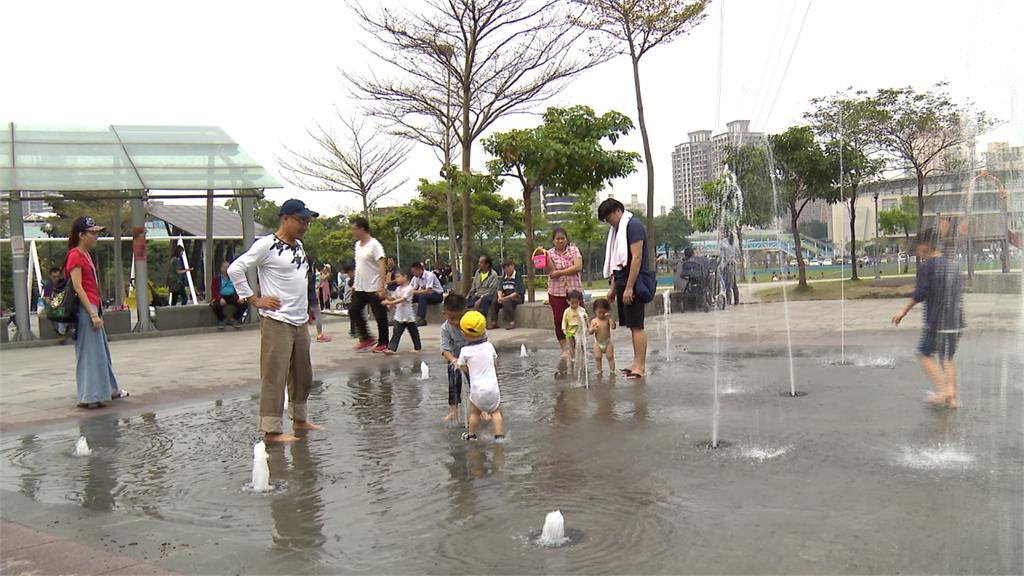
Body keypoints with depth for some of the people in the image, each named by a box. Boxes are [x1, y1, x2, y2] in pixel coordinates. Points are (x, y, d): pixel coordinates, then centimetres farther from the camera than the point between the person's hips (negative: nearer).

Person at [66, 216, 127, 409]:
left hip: (93, 307, 10)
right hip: (85, 309, -10)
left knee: (102, 351, 17)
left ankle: (109, 389, 28)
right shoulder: (75, 256, -13)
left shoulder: (85, 254, 15)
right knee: (90, 352, -5)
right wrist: (93, 314, -22)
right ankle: (89, 396, 1)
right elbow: (78, 287, -19)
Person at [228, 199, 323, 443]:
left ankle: (299, 419, 29)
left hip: (300, 321, 8)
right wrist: (254, 299, -14)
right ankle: (272, 430, 1)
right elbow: (235, 269, -15)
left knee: (303, 374, 16)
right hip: (277, 322, -8)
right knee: (274, 376, -4)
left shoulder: (299, 245, 13)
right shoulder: (267, 245, -10)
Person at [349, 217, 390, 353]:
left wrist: (382, 288, -24)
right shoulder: (358, 245, 11)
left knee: (380, 316, 1)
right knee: (354, 311, 6)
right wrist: (355, 284, 18)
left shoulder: (374, 245, -14)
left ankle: (383, 343, 13)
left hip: (374, 288, -8)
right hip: (360, 288, 8)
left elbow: (381, 267, -19)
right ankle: (366, 338, 17)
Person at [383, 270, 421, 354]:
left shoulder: (409, 288, -15)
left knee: (413, 332, 10)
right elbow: (393, 298, 13)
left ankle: (417, 347, 23)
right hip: (399, 316, 6)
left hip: (408, 316, -6)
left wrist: (390, 302, -32)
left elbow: (402, 299, -25)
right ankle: (391, 348, -9)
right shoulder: (398, 288, 9)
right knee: (396, 333, -3)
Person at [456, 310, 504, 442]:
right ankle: (499, 435, 6)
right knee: (495, 412, 14)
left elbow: (463, 368, 5)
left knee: (474, 412, 18)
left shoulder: (465, 351, -8)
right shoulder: (489, 346, 0)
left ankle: (471, 435, 29)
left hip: (477, 389, -2)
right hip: (493, 387, 2)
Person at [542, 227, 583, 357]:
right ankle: (564, 349, 10)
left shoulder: (574, 250, 5)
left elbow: (578, 267, -10)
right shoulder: (550, 253, 5)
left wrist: (560, 272, -11)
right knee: (559, 320, 0)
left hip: (574, 290, 0)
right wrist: (545, 256, -19)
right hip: (556, 292, 1)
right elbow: (551, 271, -8)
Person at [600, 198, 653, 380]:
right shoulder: (618, 230, 19)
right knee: (632, 326, 9)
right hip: (623, 283, 9)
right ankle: (637, 363, 13)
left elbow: (636, 258, -18)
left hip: (634, 283, -9)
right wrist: (613, 287, 19)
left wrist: (629, 287, -21)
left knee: (637, 325, -9)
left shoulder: (633, 226, -11)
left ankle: (641, 367, -8)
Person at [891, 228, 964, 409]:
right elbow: (959, 292, 15)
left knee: (925, 355, 9)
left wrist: (903, 311, -7)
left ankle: (941, 391, -1)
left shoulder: (926, 266, -9)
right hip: (956, 321, 6)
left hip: (936, 321, -6)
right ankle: (951, 396, 8)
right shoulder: (953, 264, 11)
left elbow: (920, 293, -15)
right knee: (947, 358, 14)